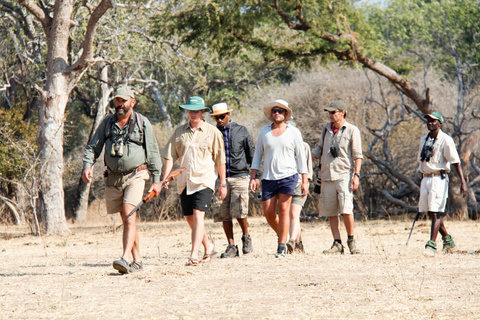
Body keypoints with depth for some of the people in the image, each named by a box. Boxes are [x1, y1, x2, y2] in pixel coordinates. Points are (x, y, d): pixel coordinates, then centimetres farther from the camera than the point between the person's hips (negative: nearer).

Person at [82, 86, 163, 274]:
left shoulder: (142, 123, 1)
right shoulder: (107, 123, 9)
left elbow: (153, 153, 4)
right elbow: (93, 147, 12)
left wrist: (156, 180, 1)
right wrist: (87, 165, -8)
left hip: (135, 175, -4)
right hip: (113, 178, 4)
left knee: (129, 215, -20)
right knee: (127, 220, 9)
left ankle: (125, 259, -30)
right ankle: (137, 261, 16)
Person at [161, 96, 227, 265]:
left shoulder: (212, 132, 2)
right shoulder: (179, 131, 11)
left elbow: (220, 160, 4)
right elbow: (170, 156, 8)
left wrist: (223, 183, 3)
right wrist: (164, 178, -3)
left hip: (204, 180, -5)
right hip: (184, 180, 5)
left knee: (198, 215, -16)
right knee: (190, 218, 9)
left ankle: (194, 254, -20)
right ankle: (208, 246, 30)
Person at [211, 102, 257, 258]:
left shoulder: (241, 131, 6)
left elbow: (251, 153, 11)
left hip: (239, 176, -2)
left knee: (239, 210, -16)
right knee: (223, 214, -1)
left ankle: (246, 236, 8)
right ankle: (231, 247, 6)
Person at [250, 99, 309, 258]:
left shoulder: (294, 132, 2)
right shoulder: (264, 131, 9)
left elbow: (301, 157, 3)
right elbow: (257, 155, 12)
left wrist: (305, 181, -2)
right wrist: (252, 177, 4)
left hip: (288, 175, -3)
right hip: (268, 178, 3)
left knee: (283, 209, -11)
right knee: (268, 212, -1)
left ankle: (282, 246, -7)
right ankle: (282, 235, 25)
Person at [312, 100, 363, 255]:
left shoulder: (352, 131, 0)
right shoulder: (326, 129, 14)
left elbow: (357, 155, -2)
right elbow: (320, 148, 25)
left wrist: (356, 175, -11)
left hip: (344, 175, -5)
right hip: (327, 176, 5)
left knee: (346, 210, -15)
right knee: (331, 212, 3)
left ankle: (351, 240, 0)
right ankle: (337, 244, 7)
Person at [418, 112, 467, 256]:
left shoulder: (445, 140, -7)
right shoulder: (424, 140, 14)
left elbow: (456, 162, -11)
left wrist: (463, 182, -19)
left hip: (439, 178, -7)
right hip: (426, 178, 7)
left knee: (436, 213, -11)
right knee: (431, 213, 9)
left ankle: (432, 244, -14)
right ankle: (447, 240, 24)